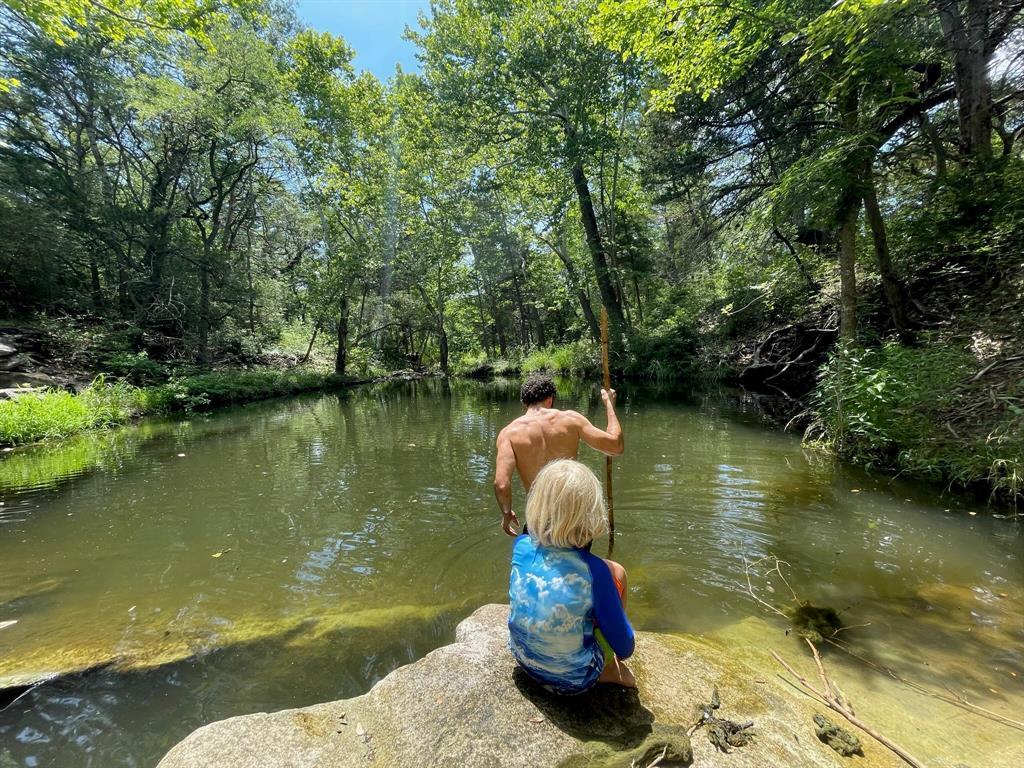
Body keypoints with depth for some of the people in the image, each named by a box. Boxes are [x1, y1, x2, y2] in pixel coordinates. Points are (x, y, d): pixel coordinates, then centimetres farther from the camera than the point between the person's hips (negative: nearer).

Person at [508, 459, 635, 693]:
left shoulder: (521, 546, -19)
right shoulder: (594, 571, -29)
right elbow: (625, 649, -16)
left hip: (523, 658, 4)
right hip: (573, 678, -4)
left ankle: (607, 668, 28)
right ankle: (608, 668, 18)